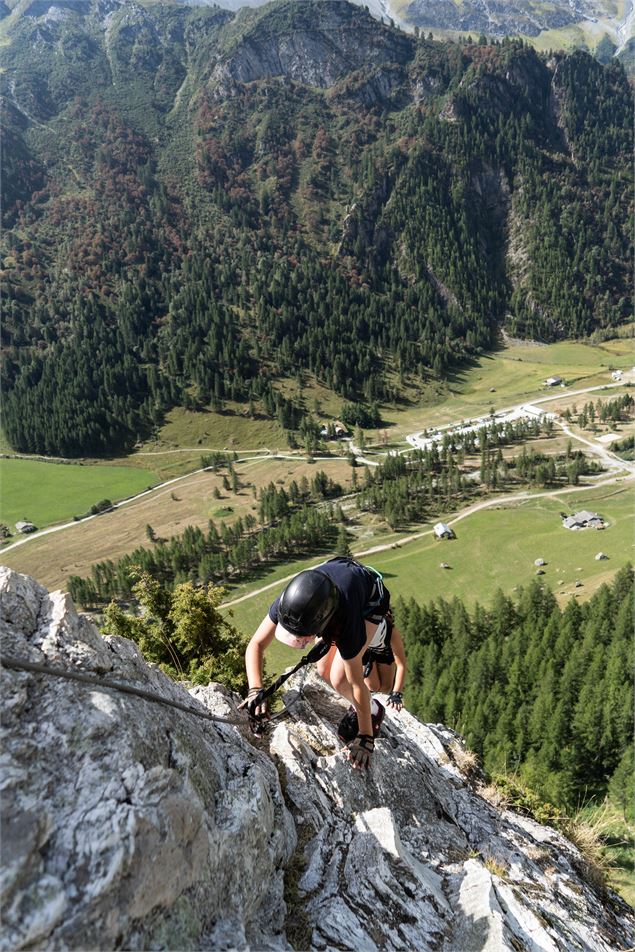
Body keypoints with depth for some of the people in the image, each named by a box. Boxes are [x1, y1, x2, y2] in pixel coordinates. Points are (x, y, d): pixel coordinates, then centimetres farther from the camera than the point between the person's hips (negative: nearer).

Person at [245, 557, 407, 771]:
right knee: (324, 671, 3)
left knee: (338, 678, -18)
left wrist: (365, 738, -23)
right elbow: (256, 644, -22)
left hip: (371, 599, -5)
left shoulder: (345, 623, -44)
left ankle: (372, 710, 10)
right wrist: (255, 690, -36)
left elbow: (356, 683, -32)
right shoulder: (289, 602, -35)